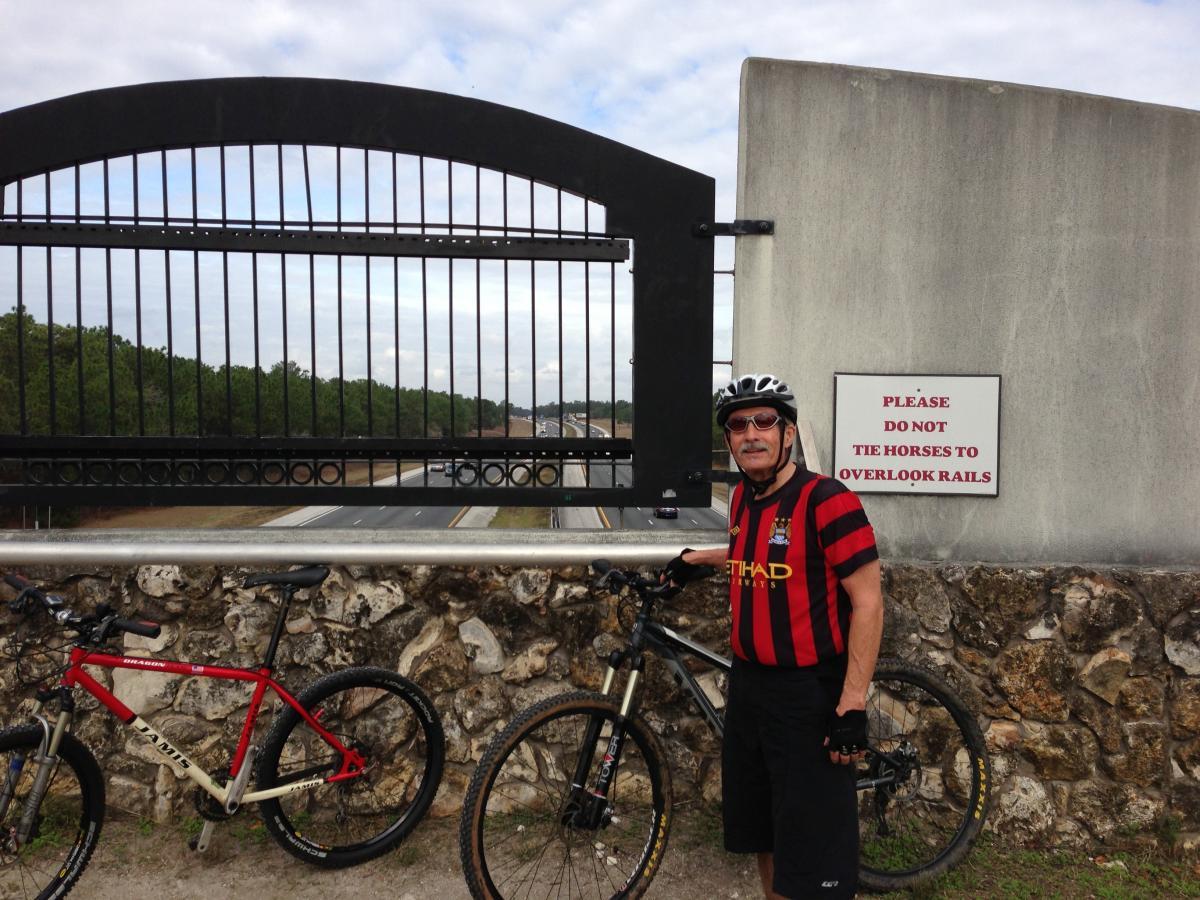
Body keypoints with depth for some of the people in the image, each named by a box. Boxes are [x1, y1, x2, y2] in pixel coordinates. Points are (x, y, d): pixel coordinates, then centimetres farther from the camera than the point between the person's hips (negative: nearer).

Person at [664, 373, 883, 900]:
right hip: (748, 687, 7)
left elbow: (867, 604, -16)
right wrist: (697, 558, 29)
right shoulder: (744, 497, 7)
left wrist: (853, 705, -18)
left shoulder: (827, 501, -15)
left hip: (809, 694, -7)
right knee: (762, 833, 19)